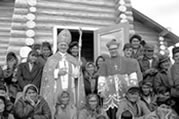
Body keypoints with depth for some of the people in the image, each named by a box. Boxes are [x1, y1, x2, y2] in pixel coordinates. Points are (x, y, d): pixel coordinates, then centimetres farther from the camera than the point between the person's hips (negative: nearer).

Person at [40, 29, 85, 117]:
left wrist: (76, 73, -12)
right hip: (56, 90, -2)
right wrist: (58, 73, -14)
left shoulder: (73, 60, 13)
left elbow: (78, 74, 9)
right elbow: (46, 75, -1)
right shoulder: (52, 59, 6)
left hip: (70, 89, 2)